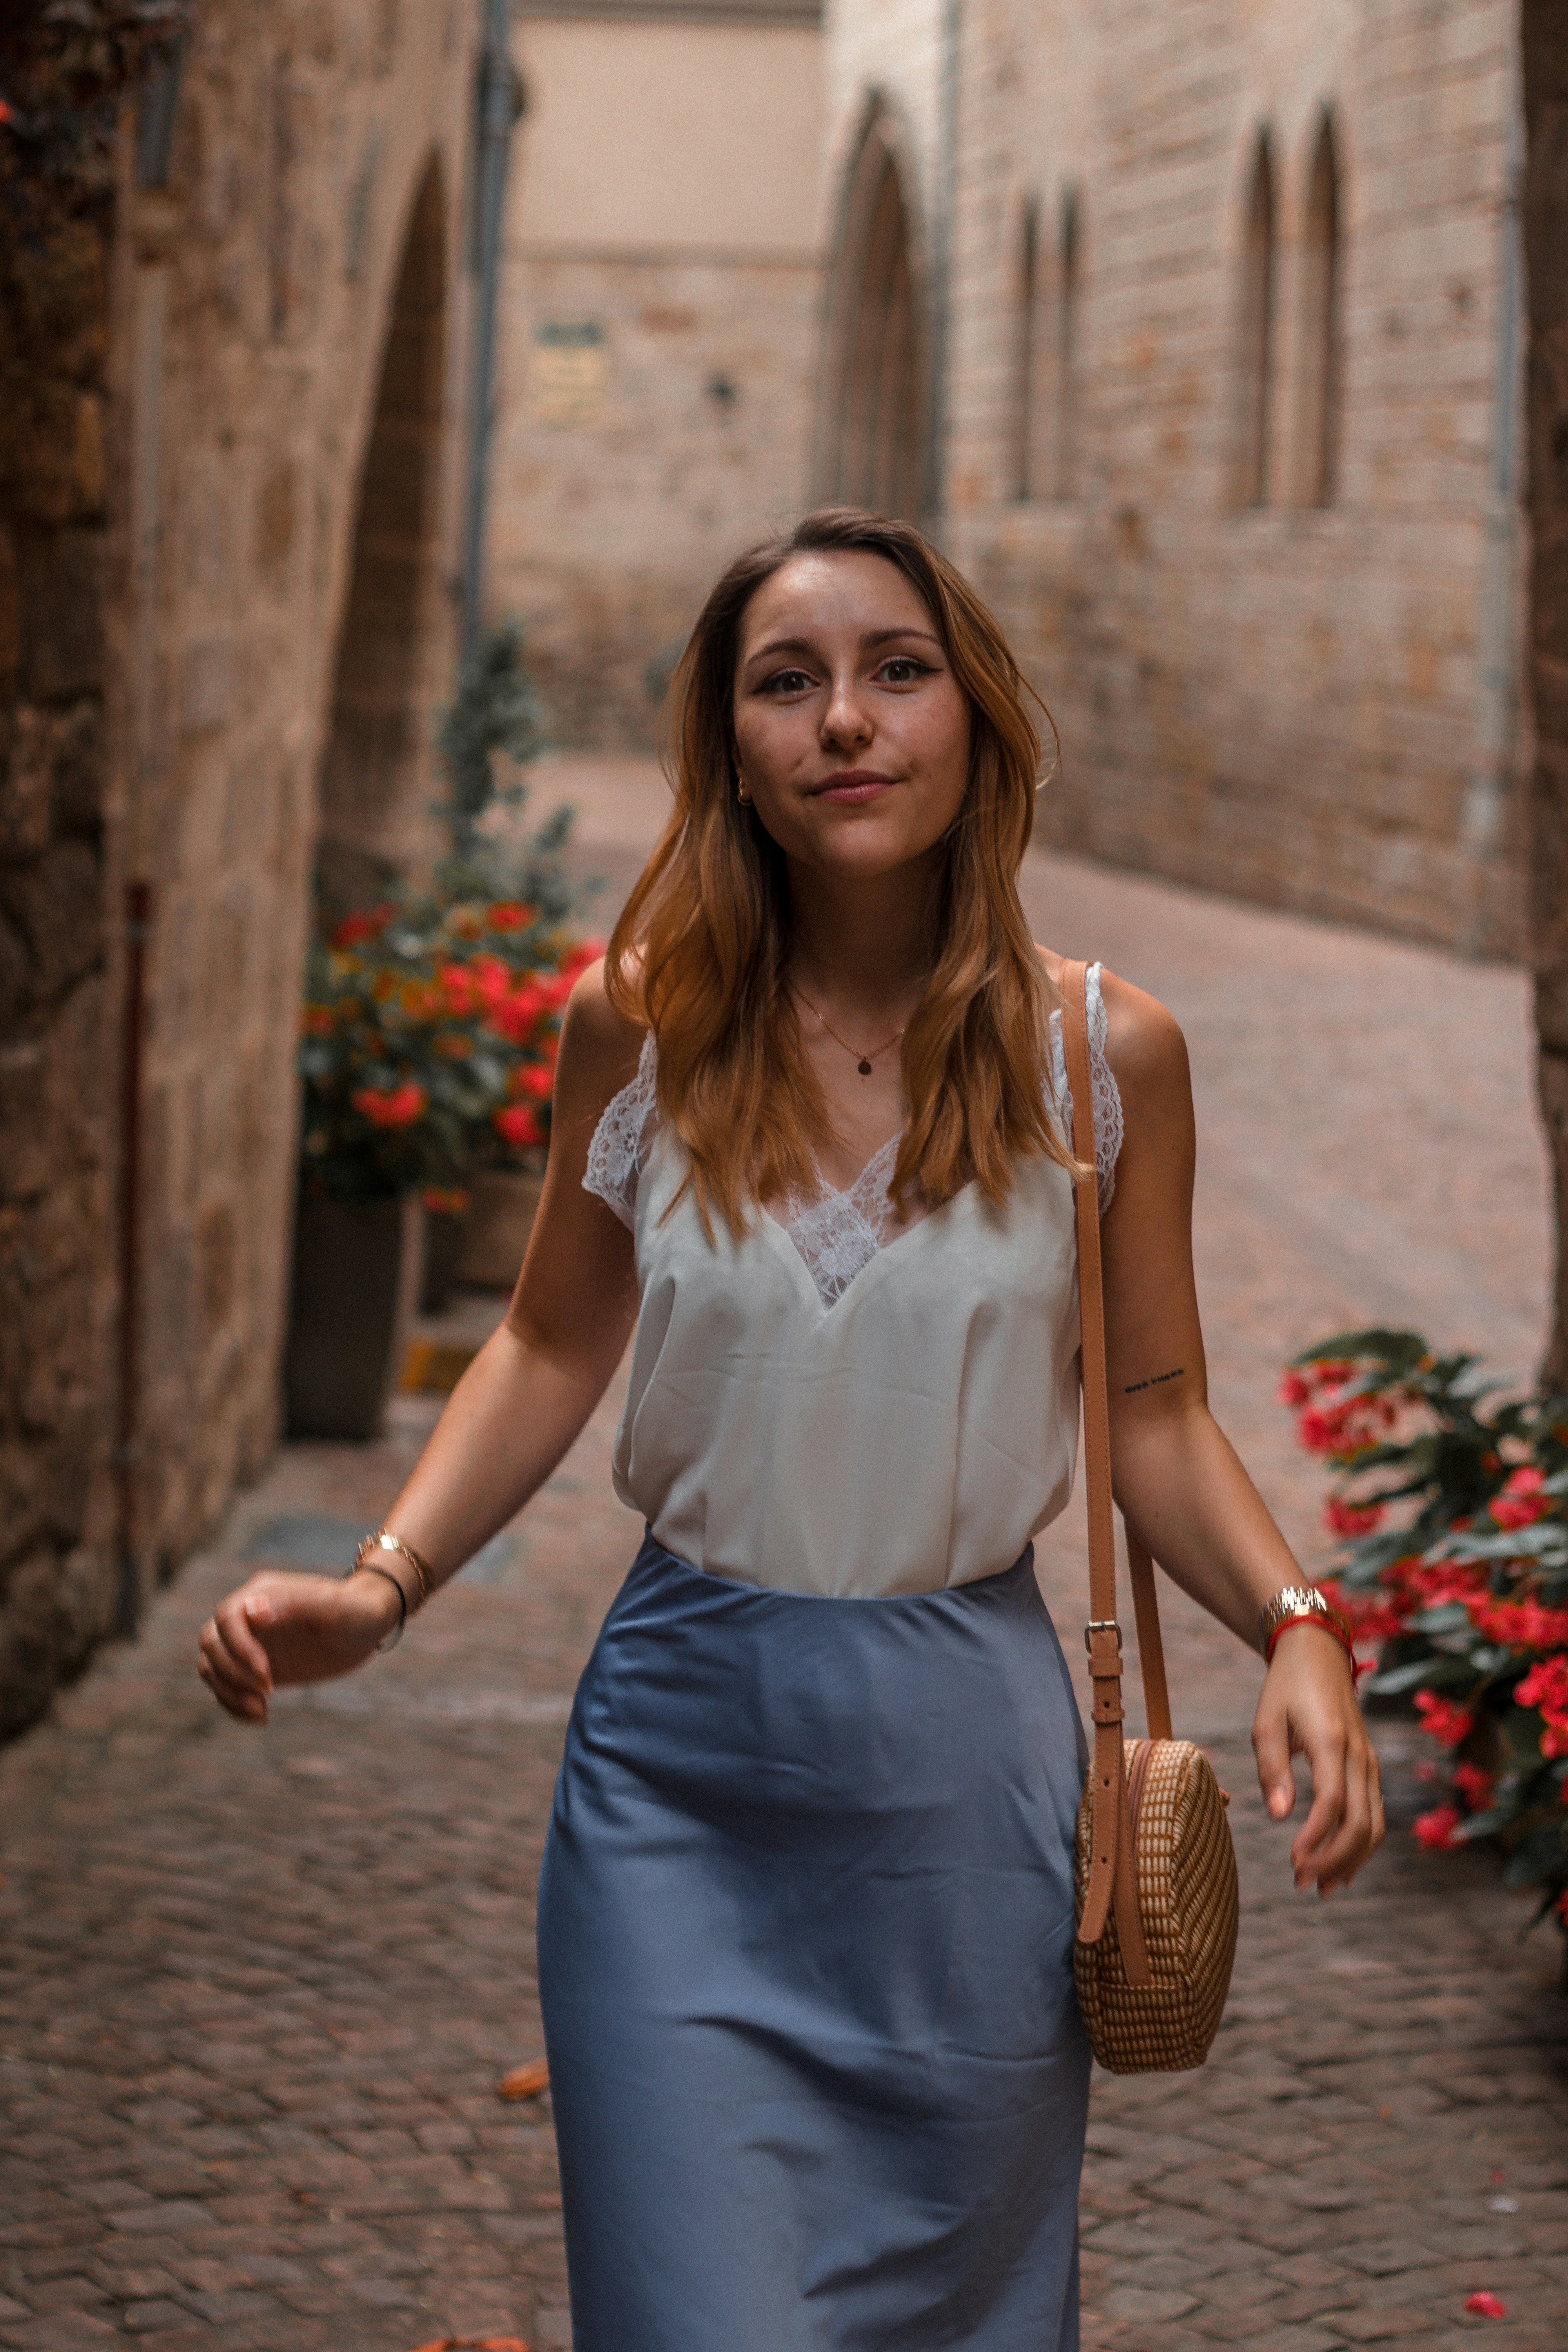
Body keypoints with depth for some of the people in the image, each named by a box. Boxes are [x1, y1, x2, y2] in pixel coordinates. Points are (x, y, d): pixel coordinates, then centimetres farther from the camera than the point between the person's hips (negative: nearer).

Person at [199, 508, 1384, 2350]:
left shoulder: (1103, 1055, -4)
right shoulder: (642, 1026, -4)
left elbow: (1150, 1412, 5)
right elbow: (554, 1349, 8)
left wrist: (1295, 1625, -12)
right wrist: (380, 1589, -6)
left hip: (966, 1783, 1)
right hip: (683, 1783, 0)